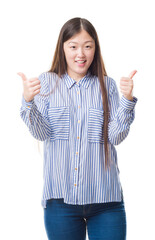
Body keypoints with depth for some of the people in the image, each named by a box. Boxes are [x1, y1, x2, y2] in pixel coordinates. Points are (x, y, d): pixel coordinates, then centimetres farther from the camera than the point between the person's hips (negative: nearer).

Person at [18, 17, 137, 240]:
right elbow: (43, 133, -2)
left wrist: (127, 99, -15)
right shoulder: (47, 82, 5)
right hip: (60, 197, 0)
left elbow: (116, 136, -2)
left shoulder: (107, 85, 5)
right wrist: (28, 101, -18)